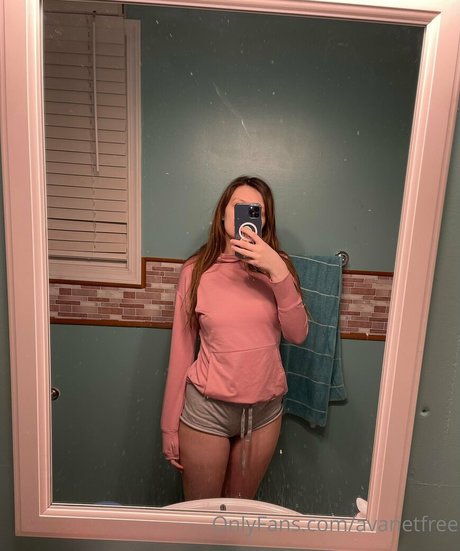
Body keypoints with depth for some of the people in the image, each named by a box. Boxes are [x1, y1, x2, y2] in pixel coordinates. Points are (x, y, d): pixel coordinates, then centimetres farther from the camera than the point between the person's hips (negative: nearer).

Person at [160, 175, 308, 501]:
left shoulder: (277, 266, -2)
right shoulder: (196, 270, -7)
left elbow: (298, 334, -11)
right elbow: (182, 350, -4)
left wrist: (278, 271, -23)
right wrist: (170, 425, 1)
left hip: (264, 409, 2)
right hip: (207, 407, -2)